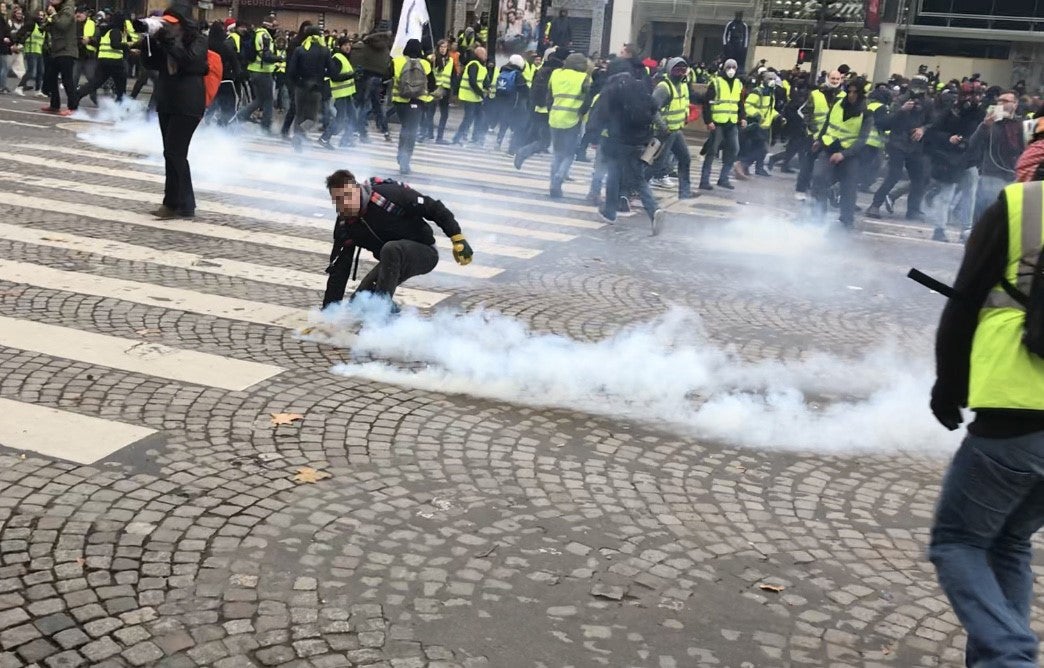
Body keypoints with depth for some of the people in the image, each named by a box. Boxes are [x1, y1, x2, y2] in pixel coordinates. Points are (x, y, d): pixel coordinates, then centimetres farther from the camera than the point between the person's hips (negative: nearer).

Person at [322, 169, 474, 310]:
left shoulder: (387, 194, -25)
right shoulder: (344, 226, -9)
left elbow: (433, 208, -19)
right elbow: (338, 270, -4)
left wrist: (458, 239, -24)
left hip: (424, 253, -6)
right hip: (391, 262, 6)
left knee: (390, 249, -36)